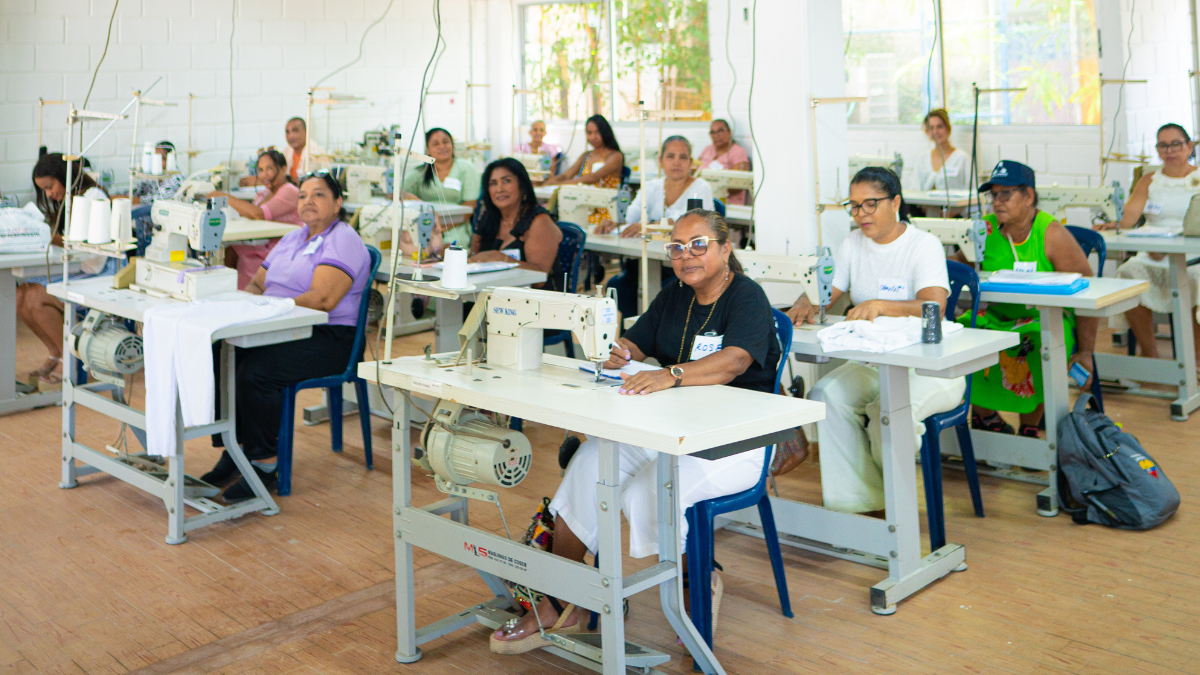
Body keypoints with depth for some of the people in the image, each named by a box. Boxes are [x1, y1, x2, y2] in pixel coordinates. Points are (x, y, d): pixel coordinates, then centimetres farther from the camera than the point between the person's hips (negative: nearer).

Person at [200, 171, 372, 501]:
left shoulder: (343, 240, -7)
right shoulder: (291, 239, 22)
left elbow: (323, 299, -21)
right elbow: (258, 283, 22)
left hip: (327, 339, -8)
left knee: (256, 371, -30)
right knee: (220, 359, -15)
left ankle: (264, 465, -16)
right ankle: (232, 452, -4)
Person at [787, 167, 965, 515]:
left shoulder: (924, 245, -9)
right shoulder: (854, 243, 10)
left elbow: (934, 307, -24)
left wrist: (879, 306, -40)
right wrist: (807, 303, -17)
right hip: (871, 362, 5)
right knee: (827, 395, -24)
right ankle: (858, 503, -18)